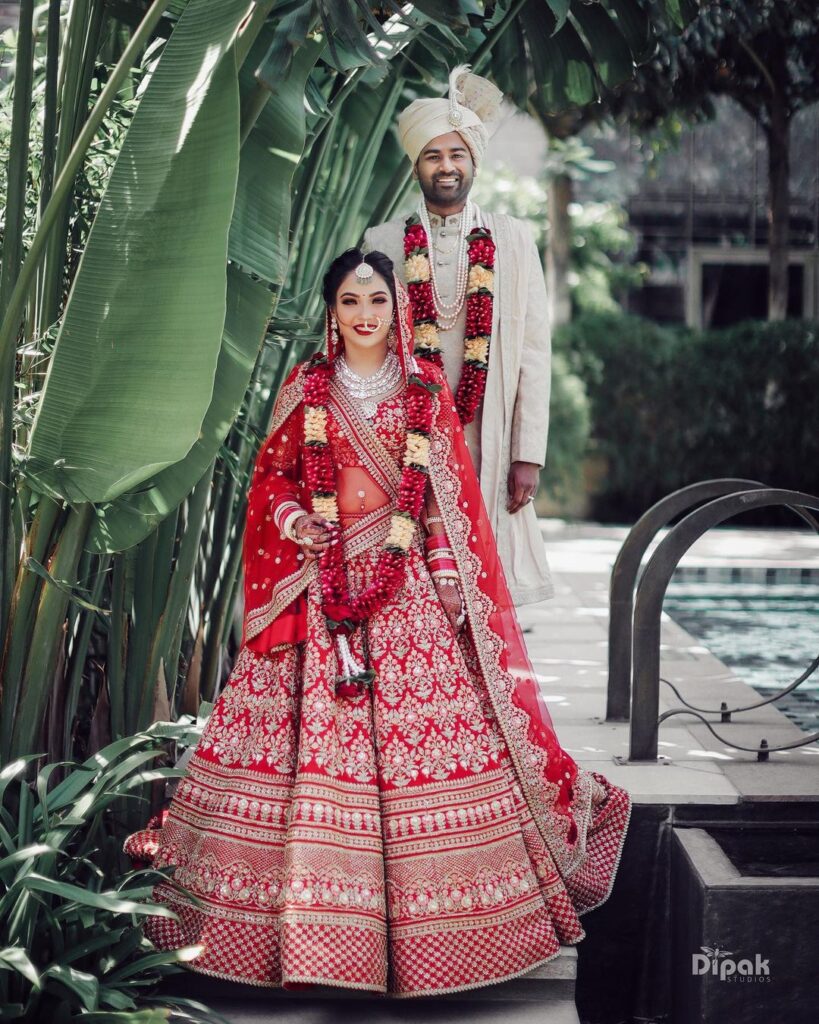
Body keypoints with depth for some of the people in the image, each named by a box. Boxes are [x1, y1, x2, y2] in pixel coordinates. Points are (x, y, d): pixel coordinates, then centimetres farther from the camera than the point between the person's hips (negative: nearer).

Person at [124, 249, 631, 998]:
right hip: (320, 583, 0)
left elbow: (452, 496, 7)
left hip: (408, 587, 0)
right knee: (312, 737, -4)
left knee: (418, 733, -4)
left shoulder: (426, 392, 8)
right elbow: (270, 478, 12)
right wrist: (293, 521, -8)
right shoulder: (305, 390, 8)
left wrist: (453, 578, -2)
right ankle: (305, 920, 6)